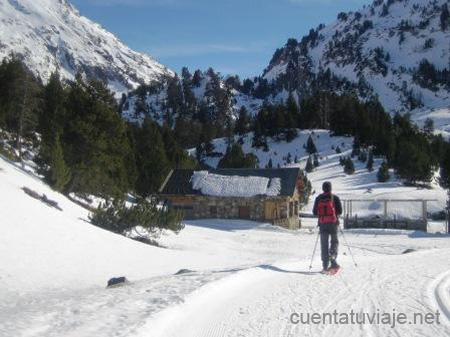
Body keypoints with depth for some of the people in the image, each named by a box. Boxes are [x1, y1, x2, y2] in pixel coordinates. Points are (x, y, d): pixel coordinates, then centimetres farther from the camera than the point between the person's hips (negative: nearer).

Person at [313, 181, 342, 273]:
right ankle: (332, 256, -13)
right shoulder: (335, 198, 0)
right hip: (333, 222, -1)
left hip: (323, 223, 1)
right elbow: (340, 211, -2)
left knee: (324, 244, 5)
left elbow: (314, 212, 5)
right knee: (334, 241, 14)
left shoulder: (318, 198, 4)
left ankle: (325, 265, 1)